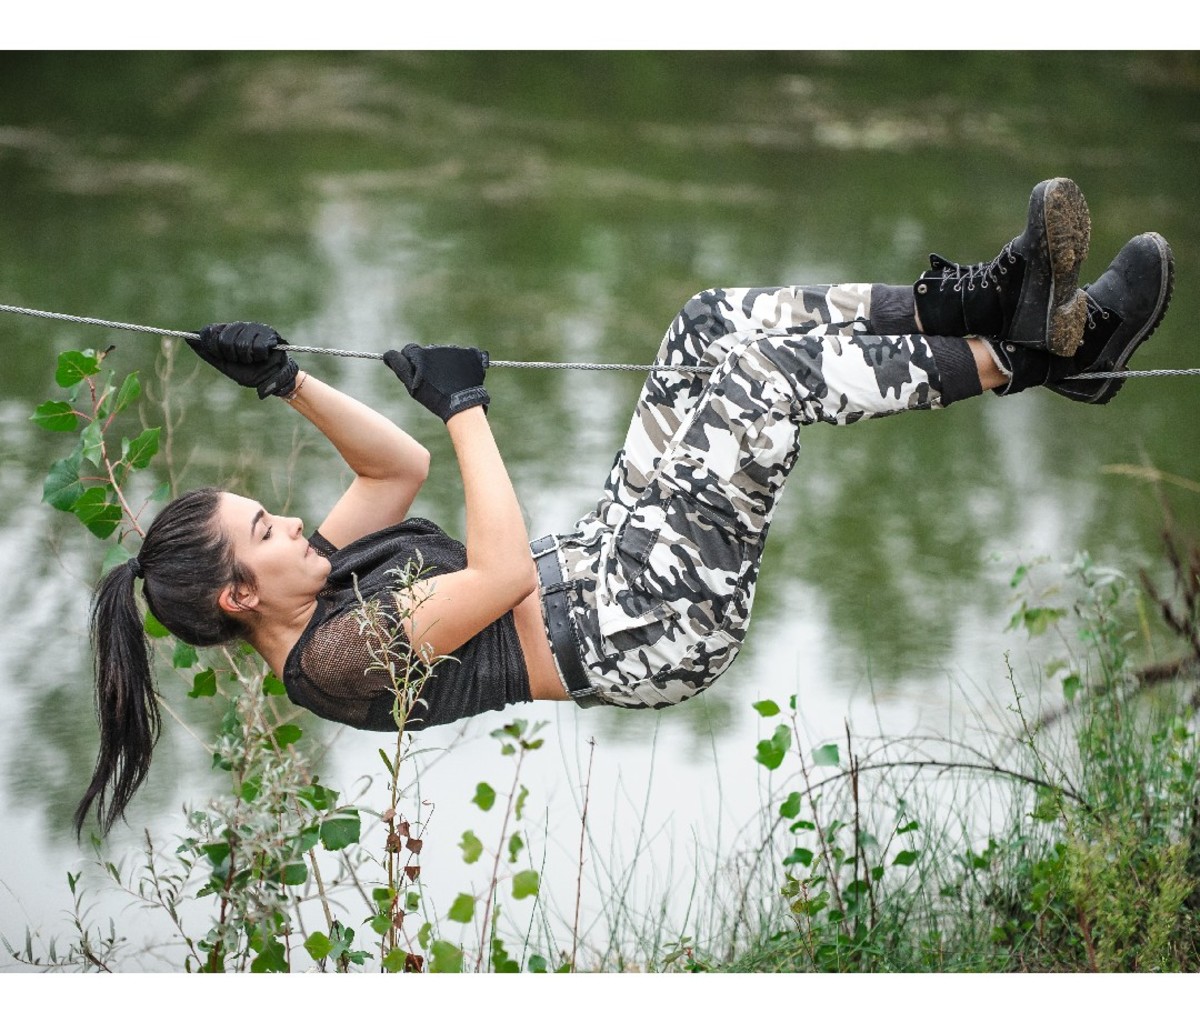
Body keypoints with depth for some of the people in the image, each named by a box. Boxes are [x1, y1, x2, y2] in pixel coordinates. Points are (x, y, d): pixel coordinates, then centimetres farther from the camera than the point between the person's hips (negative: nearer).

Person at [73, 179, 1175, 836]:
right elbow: (503, 575, -26)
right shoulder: (335, 659, -20)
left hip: (603, 564, 10)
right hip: (645, 630, -10)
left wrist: (289, 377, 2)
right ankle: (1025, 355, -10)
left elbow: (399, 466, 16)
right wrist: (464, 404, -18)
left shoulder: (310, 585, 7)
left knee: (719, 321, -1)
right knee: (764, 368, -21)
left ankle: (985, 295, -2)